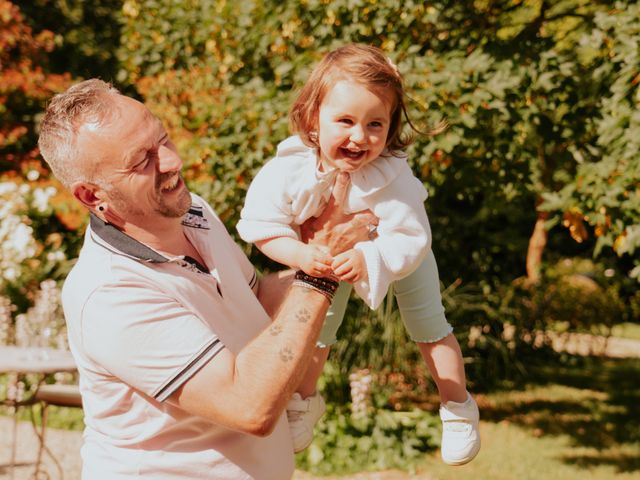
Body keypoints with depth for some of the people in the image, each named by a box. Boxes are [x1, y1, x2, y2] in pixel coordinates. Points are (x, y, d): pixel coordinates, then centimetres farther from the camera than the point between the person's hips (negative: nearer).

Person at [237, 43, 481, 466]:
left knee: (431, 329, 6)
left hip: (398, 256, -2)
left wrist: (368, 259, -59)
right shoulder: (287, 170, -37)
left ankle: (459, 407, 31)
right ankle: (305, 401, 47)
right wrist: (301, 255, -47)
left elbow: (410, 242, -42)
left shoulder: (392, 177, -43)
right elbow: (264, 228, -30)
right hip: (328, 261, 3)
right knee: (313, 330, 20)